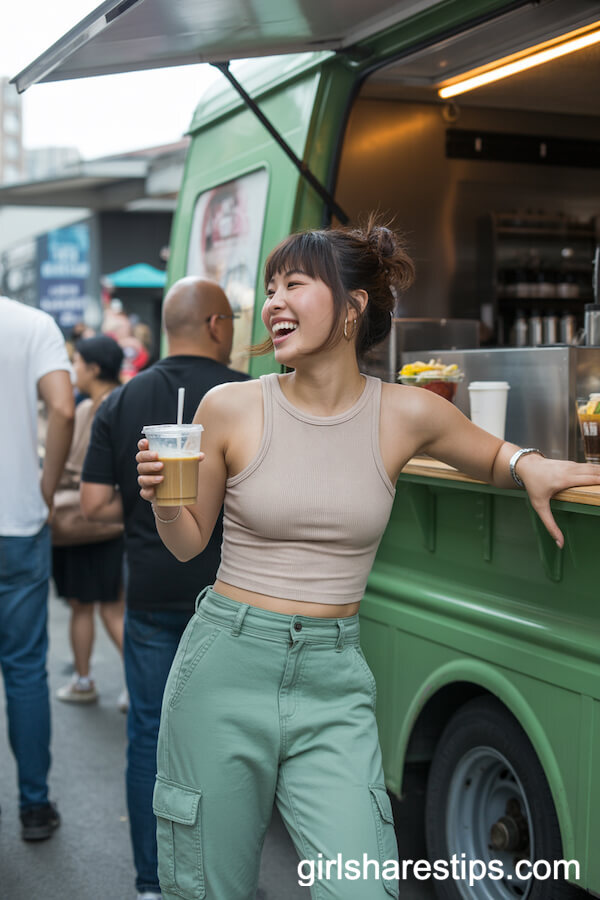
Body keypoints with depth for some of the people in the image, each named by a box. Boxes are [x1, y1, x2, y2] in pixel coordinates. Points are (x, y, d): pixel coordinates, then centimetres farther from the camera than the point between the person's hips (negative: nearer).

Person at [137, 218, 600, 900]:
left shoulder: (406, 414, -2)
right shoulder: (231, 408, -4)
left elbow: (490, 455, 18)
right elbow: (188, 542, 7)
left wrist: (528, 466, -4)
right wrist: (163, 497, -14)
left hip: (333, 686, 0)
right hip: (225, 666, 0)